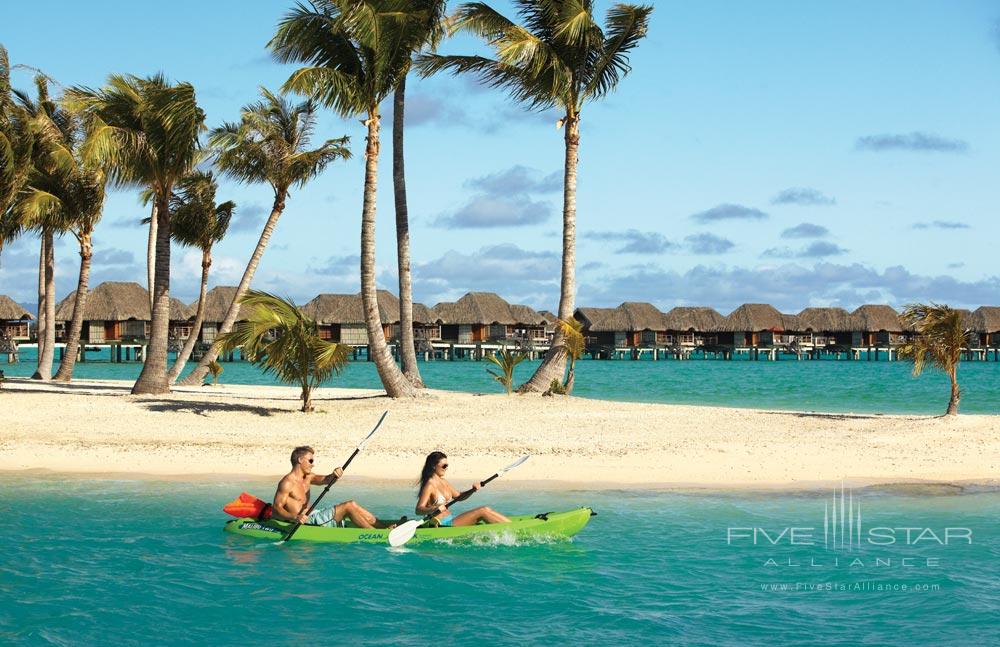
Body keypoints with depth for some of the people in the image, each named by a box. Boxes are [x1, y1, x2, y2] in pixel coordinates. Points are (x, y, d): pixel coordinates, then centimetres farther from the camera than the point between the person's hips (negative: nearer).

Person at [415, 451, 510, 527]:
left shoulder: (443, 482, 12)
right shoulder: (429, 485, -15)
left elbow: (458, 497, 21)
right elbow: (419, 510, -21)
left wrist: (472, 490, 3)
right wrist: (434, 509, -40)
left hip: (450, 520, 9)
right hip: (442, 525, -9)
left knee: (486, 510, -1)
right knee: (483, 511, -14)